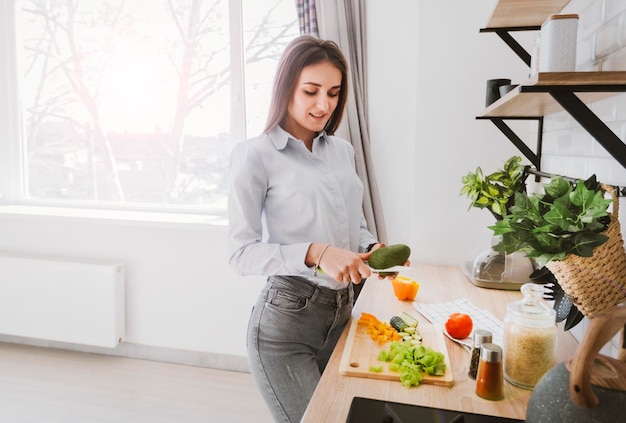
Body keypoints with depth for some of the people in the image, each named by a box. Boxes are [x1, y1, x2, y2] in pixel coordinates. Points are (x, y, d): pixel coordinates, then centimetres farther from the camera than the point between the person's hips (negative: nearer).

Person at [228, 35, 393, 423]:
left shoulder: (342, 150, 7)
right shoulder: (257, 155, -11)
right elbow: (242, 253, -14)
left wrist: (373, 247, -4)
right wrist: (315, 254, -26)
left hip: (342, 313, 7)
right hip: (286, 319, -6)